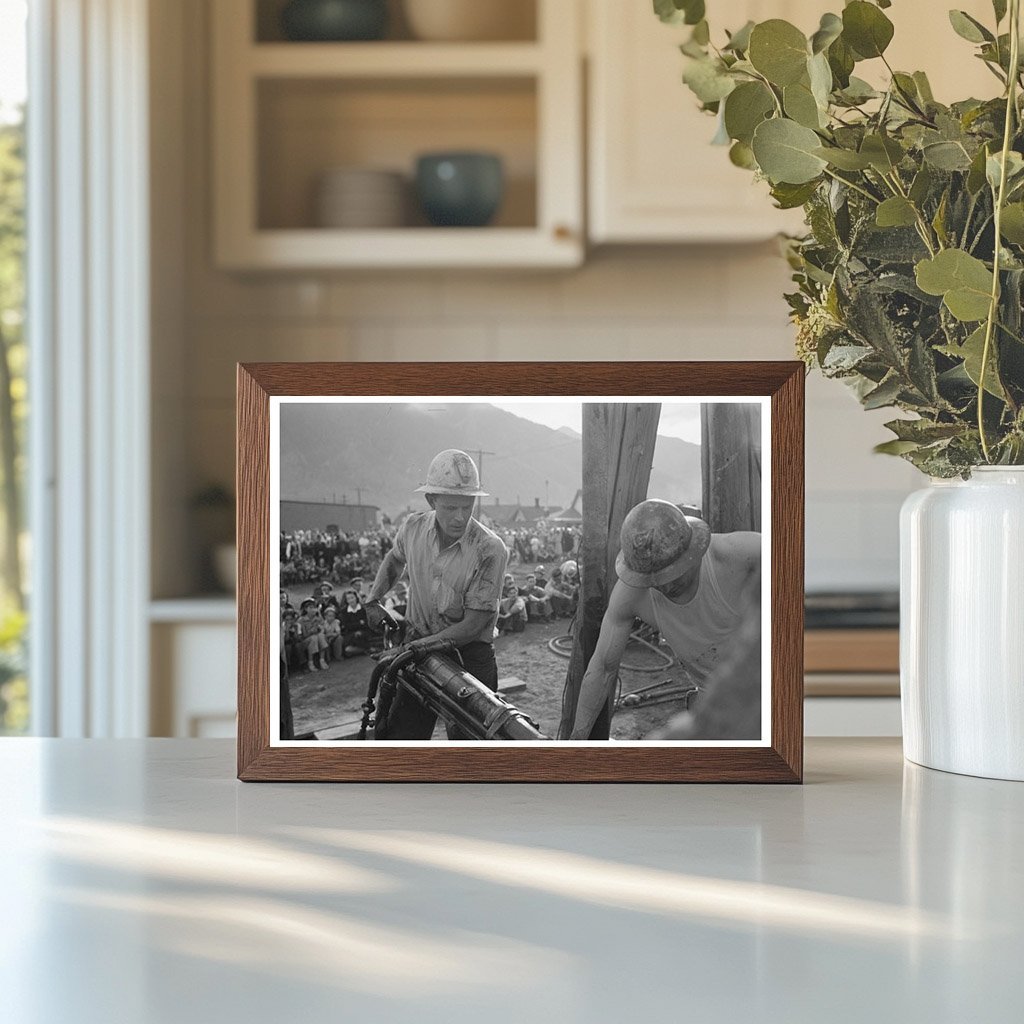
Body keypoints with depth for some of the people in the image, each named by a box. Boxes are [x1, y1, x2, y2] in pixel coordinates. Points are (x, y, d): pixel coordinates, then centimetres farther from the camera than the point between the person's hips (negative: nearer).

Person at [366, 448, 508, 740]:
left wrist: (423, 645, -20)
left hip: (469, 652, -3)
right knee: (402, 735, 1)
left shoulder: (490, 549, -20)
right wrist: (374, 598, 15)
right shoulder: (413, 527, -5)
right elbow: (395, 558, 23)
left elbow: (474, 623, -19)